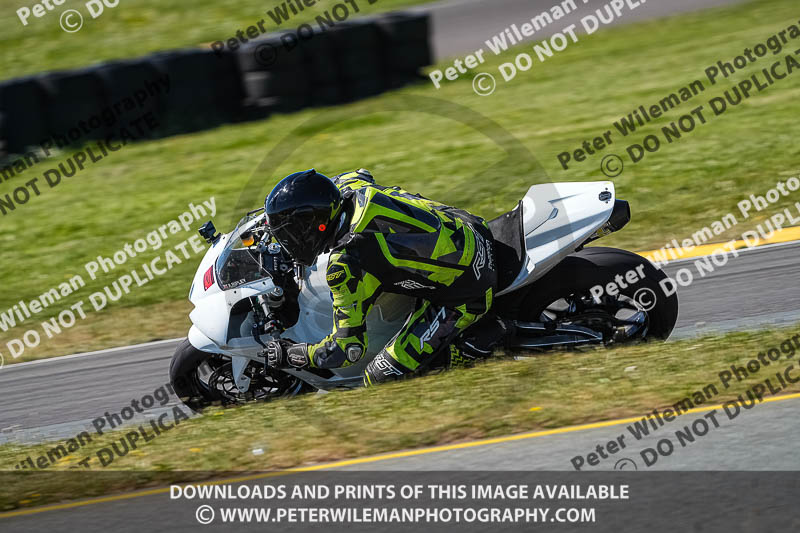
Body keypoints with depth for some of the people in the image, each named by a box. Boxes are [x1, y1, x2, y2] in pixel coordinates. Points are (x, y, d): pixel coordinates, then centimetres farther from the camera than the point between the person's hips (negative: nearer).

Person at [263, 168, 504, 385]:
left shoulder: (345, 266, -24)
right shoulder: (348, 187, -2)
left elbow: (348, 348, -20)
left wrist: (290, 355, -5)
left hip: (464, 298, -8)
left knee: (381, 379, -8)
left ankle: (479, 347, -3)